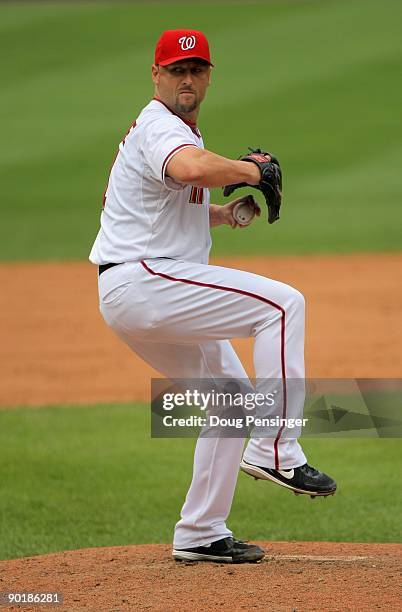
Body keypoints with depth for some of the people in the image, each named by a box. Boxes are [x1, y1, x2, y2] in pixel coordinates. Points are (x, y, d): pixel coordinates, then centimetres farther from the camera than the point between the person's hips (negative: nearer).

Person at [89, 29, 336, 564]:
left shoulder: (180, 131, 21)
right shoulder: (160, 127, -13)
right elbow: (191, 168, -38)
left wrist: (222, 213, 12)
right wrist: (250, 169, -21)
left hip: (132, 297, 11)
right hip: (141, 280, -11)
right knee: (282, 303, -16)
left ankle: (201, 535, 16)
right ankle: (275, 452, -19)